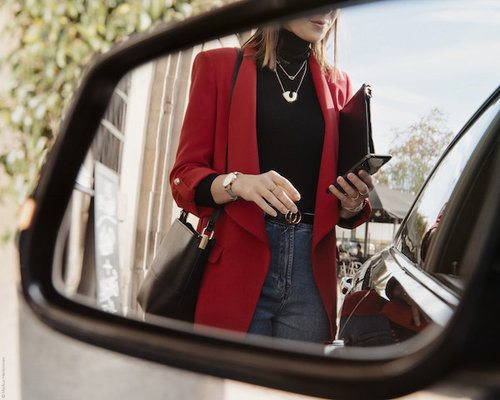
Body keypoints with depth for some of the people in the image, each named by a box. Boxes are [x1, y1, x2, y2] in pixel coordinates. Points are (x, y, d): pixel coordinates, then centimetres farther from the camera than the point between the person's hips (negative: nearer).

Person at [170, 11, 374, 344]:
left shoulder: (337, 84, 16)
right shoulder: (218, 64, 8)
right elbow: (184, 177, 2)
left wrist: (353, 206, -4)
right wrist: (237, 184, -18)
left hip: (311, 272, 3)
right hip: (236, 263, -2)